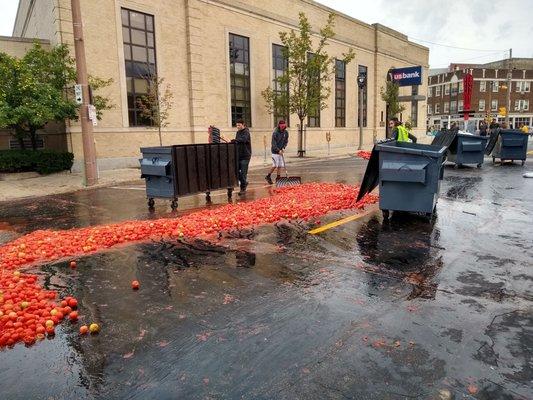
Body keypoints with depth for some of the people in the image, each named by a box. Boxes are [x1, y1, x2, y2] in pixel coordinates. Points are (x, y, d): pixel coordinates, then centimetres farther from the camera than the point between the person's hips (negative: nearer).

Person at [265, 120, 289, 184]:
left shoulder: (286, 132, 4)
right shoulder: (275, 133, -14)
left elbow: (286, 141, 12)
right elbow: (273, 143, -15)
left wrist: (283, 148, -4)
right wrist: (278, 150, -22)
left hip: (281, 151, 6)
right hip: (275, 151, -6)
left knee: (280, 165, 2)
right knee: (275, 165, -9)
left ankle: (278, 178, 8)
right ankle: (268, 176, 10)